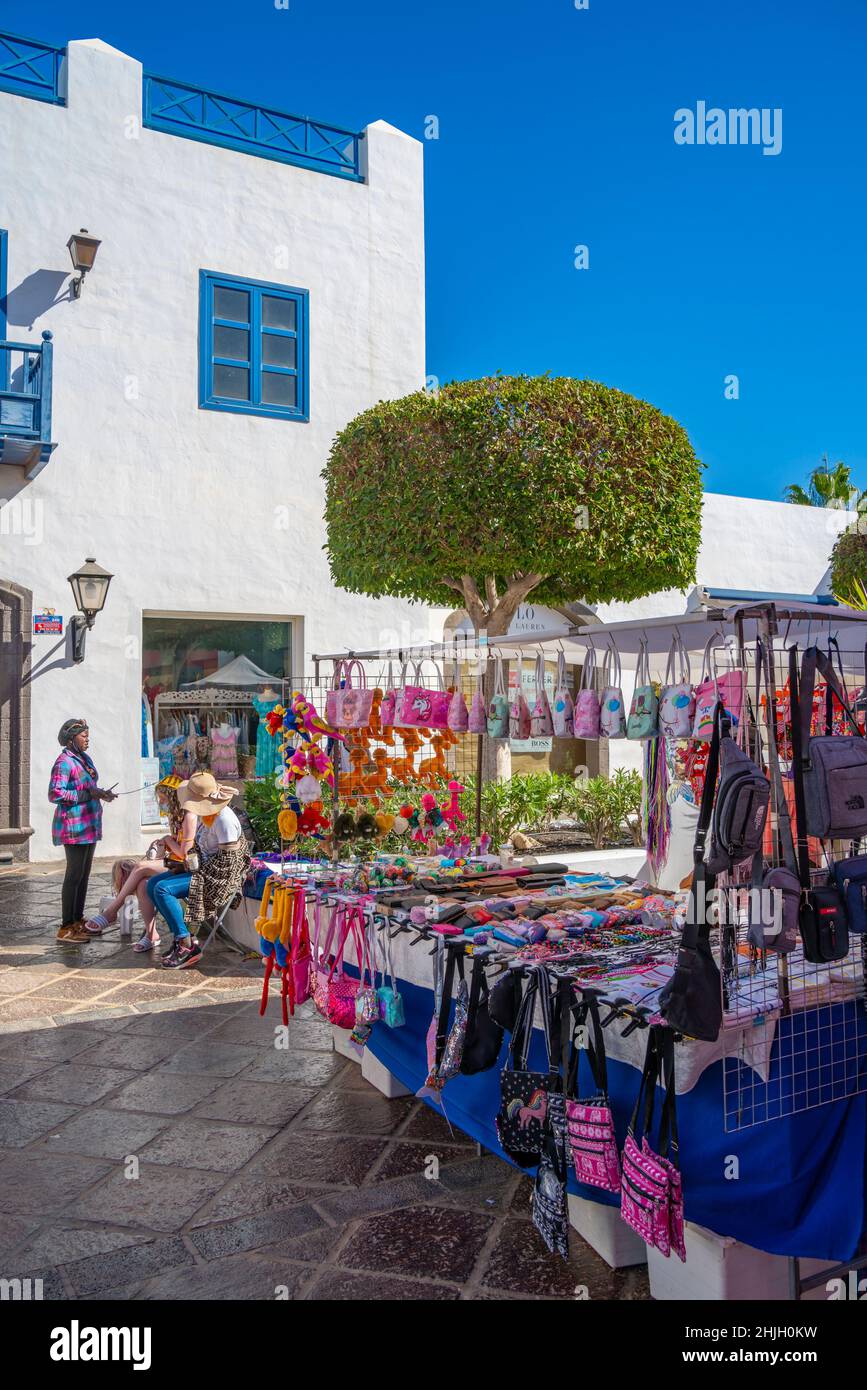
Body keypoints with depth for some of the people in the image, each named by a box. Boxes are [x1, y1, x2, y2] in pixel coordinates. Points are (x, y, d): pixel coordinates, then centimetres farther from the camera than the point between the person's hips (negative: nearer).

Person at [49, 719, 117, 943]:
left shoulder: (85, 758, 14)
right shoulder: (64, 762, -13)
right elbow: (55, 794, -21)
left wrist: (101, 793, 4)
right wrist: (88, 794, -21)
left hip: (89, 824, 9)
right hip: (74, 824, -9)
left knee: (84, 874, 14)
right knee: (74, 874, -7)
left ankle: (78, 921, 23)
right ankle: (66, 928, -1)